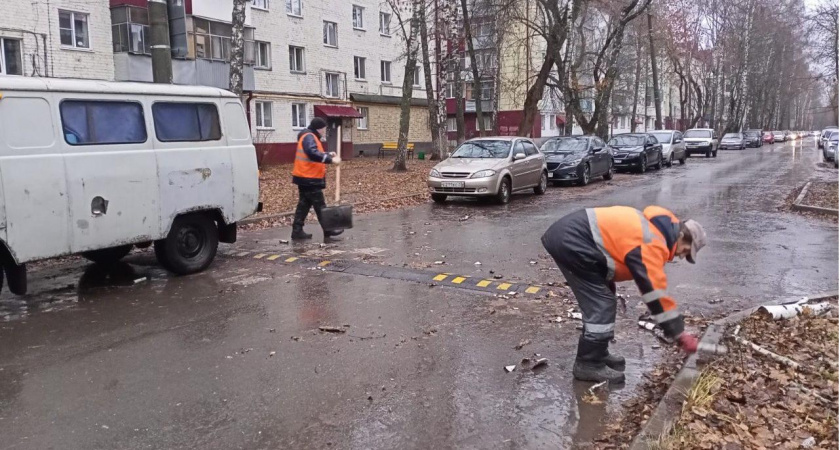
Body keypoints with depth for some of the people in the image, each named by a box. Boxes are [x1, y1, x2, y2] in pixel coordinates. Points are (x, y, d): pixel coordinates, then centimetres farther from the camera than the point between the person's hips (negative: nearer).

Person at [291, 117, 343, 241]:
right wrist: (330, 159, -34)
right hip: (309, 178, -11)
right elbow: (313, 154, -32)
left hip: (306, 177, 11)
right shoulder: (308, 137, -16)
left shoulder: (311, 137, 18)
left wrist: (328, 154, 15)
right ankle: (328, 230, 4)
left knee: (304, 204, 11)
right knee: (319, 205, -3)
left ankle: (297, 231, 12)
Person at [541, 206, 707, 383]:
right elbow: (655, 293, -15)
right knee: (601, 305, -5)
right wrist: (681, 335, -9)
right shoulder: (652, 244, -14)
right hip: (570, 242, -11)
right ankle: (589, 365, 6)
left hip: (567, 233, 11)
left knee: (598, 302, 18)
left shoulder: (656, 226, 16)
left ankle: (596, 354, 28)